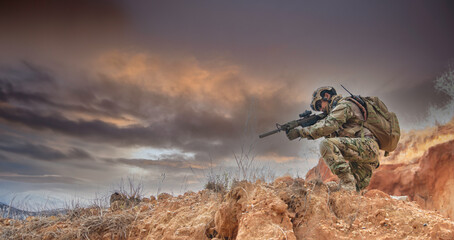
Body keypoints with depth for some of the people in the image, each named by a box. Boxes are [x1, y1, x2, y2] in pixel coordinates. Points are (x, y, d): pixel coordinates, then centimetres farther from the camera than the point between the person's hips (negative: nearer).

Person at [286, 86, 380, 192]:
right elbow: (332, 134, 24)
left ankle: (348, 185, -28)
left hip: (367, 145, -10)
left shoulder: (344, 105, -2)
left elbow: (328, 126, -18)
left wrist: (301, 132, -13)